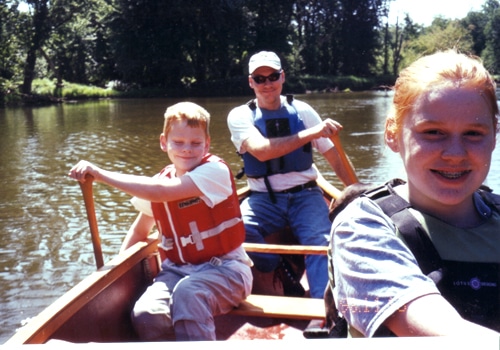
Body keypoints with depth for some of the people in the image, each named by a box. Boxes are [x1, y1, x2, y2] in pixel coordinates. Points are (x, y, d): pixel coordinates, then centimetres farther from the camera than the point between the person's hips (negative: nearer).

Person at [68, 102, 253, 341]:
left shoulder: (215, 171, -14)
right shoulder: (159, 183, 6)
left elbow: (160, 192, -28)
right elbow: (140, 231, 19)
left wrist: (101, 174, -23)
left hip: (223, 267, -5)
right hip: (178, 269, 5)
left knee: (188, 293, -37)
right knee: (146, 315, -23)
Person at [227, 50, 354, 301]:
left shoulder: (302, 111, 4)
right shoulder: (240, 116, 0)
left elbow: (335, 158, 4)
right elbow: (261, 151, -22)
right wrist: (310, 133, -30)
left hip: (305, 195, 0)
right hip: (263, 199, 0)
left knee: (321, 241, -28)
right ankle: (286, 276, -4)